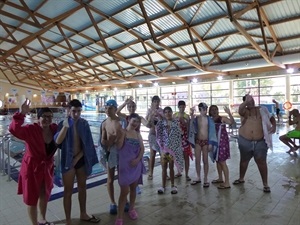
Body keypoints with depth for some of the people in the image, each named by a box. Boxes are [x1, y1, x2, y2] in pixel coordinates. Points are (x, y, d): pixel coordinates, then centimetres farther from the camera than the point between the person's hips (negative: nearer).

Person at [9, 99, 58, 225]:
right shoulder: (31, 130, -21)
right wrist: (21, 114, -50)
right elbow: (14, 130, -39)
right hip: (32, 168, -5)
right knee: (32, 199, 12)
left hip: (47, 168, 6)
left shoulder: (54, 129, -7)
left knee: (45, 195, 24)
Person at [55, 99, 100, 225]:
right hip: (68, 160, -4)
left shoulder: (84, 123, -2)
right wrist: (66, 125, -37)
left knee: (82, 187, 17)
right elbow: (57, 142, -27)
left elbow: (87, 143, -1)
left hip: (81, 159, 4)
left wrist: (78, 158, -9)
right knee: (68, 190, 6)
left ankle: (83, 214, 36)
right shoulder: (63, 124, -11)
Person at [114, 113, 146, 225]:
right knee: (124, 191, -5)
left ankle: (132, 209, 39)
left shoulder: (138, 134, 7)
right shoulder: (123, 132, -6)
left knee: (133, 188, 17)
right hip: (125, 165, -4)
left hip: (136, 164, 5)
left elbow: (142, 149, 6)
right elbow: (119, 146, -18)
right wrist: (123, 133, -22)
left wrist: (138, 159, -9)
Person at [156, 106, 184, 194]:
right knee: (164, 167, 7)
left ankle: (173, 186, 21)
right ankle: (163, 186, 19)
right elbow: (158, 136, -3)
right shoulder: (160, 123, 0)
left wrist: (178, 148, -6)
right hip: (163, 148, 1)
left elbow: (179, 135, 0)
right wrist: (162, 146, -13)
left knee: (171, 167, 8)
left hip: (173, 148, 0)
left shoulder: (176, 123, 0)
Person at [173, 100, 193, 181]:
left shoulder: (187, 116, 0)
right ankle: (179, 172, 26)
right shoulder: (175, 115, 4)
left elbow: (188, 128, -1)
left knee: (186, 156, 1)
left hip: (184, 137, -2)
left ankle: (186, 174, 8)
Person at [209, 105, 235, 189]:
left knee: (222, 162, -6)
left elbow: (232, 122, -26)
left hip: (222, 142, -6)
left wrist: (229, 113, -39)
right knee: (217, 160, 16)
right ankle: (220, 178, 32)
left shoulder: (222, 118, -11)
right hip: (215, 142, 6)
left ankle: (227, 183, 1)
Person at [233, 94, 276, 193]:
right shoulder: (244, 110, -3)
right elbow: (240, 110, -27)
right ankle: (241, 178, 36)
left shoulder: (261, 109, 3)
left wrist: (274, 126, -8)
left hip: (260, 141, 0)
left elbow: (271, 118, 12)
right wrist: (246, 101, -42)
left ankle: (265, 184, 15)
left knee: (261, 162, 0)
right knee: (244, 160, 17)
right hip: (245, 141, 1)